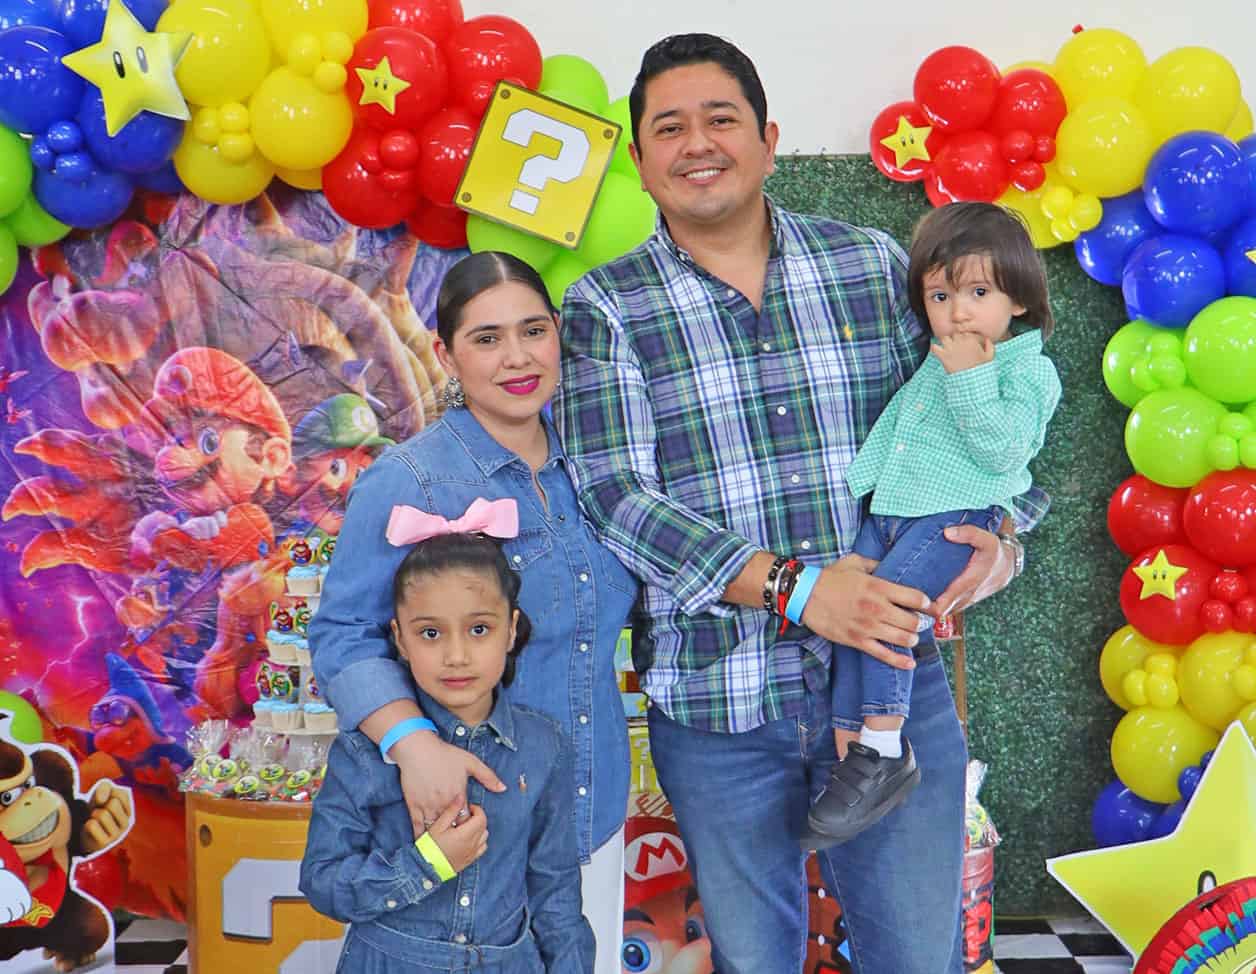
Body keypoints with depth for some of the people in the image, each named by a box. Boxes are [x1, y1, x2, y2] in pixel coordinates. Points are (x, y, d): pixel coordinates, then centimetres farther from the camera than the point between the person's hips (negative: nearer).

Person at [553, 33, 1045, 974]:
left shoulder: (875, 264, 5)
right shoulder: (605, 308, -3)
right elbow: (615, 498, -13)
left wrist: (996, 531, -11)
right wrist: (792, 587, -22)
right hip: (714, 703, -1)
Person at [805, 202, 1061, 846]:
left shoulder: (1028, 369, -3)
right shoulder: (937, 362, 20)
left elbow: (1002, 452, -16)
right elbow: (887, 432, 27)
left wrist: (971, 378, -18)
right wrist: (849, 487, 16)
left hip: (959, 517, -7)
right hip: (893, 511, 8)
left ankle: (883, 749, -17)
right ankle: (851, 753, -1)